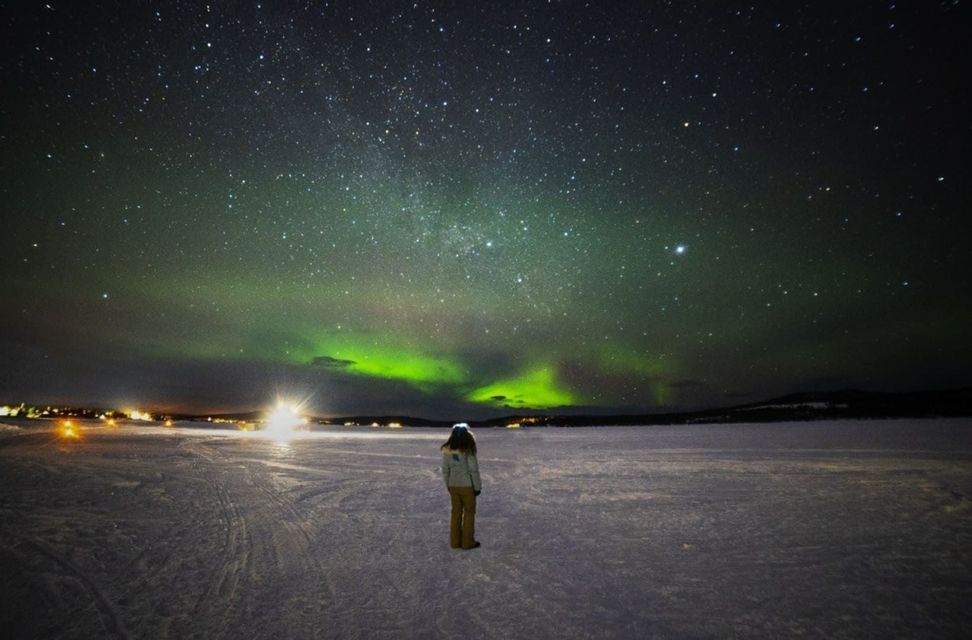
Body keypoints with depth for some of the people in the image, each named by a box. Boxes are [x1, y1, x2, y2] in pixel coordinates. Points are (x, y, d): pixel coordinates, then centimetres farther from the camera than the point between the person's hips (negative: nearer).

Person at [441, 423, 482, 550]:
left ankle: (455, 541, 21)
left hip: (453, 485, 5)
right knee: (469, 513, 9)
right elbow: (473, 470, -14)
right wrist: (477, 487, -4)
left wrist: (448, 486, 14)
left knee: (456, 512, 15)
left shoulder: (447, 450, -4)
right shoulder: (468, 450, -19)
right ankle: (468, 542, 15)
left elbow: (445, 470, 2)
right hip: (467, 486, -5)